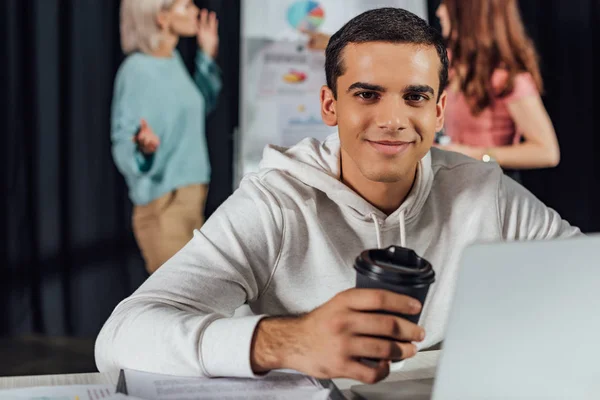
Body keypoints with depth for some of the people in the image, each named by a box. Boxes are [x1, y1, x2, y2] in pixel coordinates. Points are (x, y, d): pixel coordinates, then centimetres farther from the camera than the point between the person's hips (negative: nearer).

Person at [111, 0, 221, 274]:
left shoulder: (173, 59, 8)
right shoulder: (136, 70, -16)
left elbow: (201, 106, 26)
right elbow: (123, 144, -17)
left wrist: (207, 58, 20)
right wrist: (143, 147, -38)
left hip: (191, 198, 9)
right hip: (162, 204, -9)